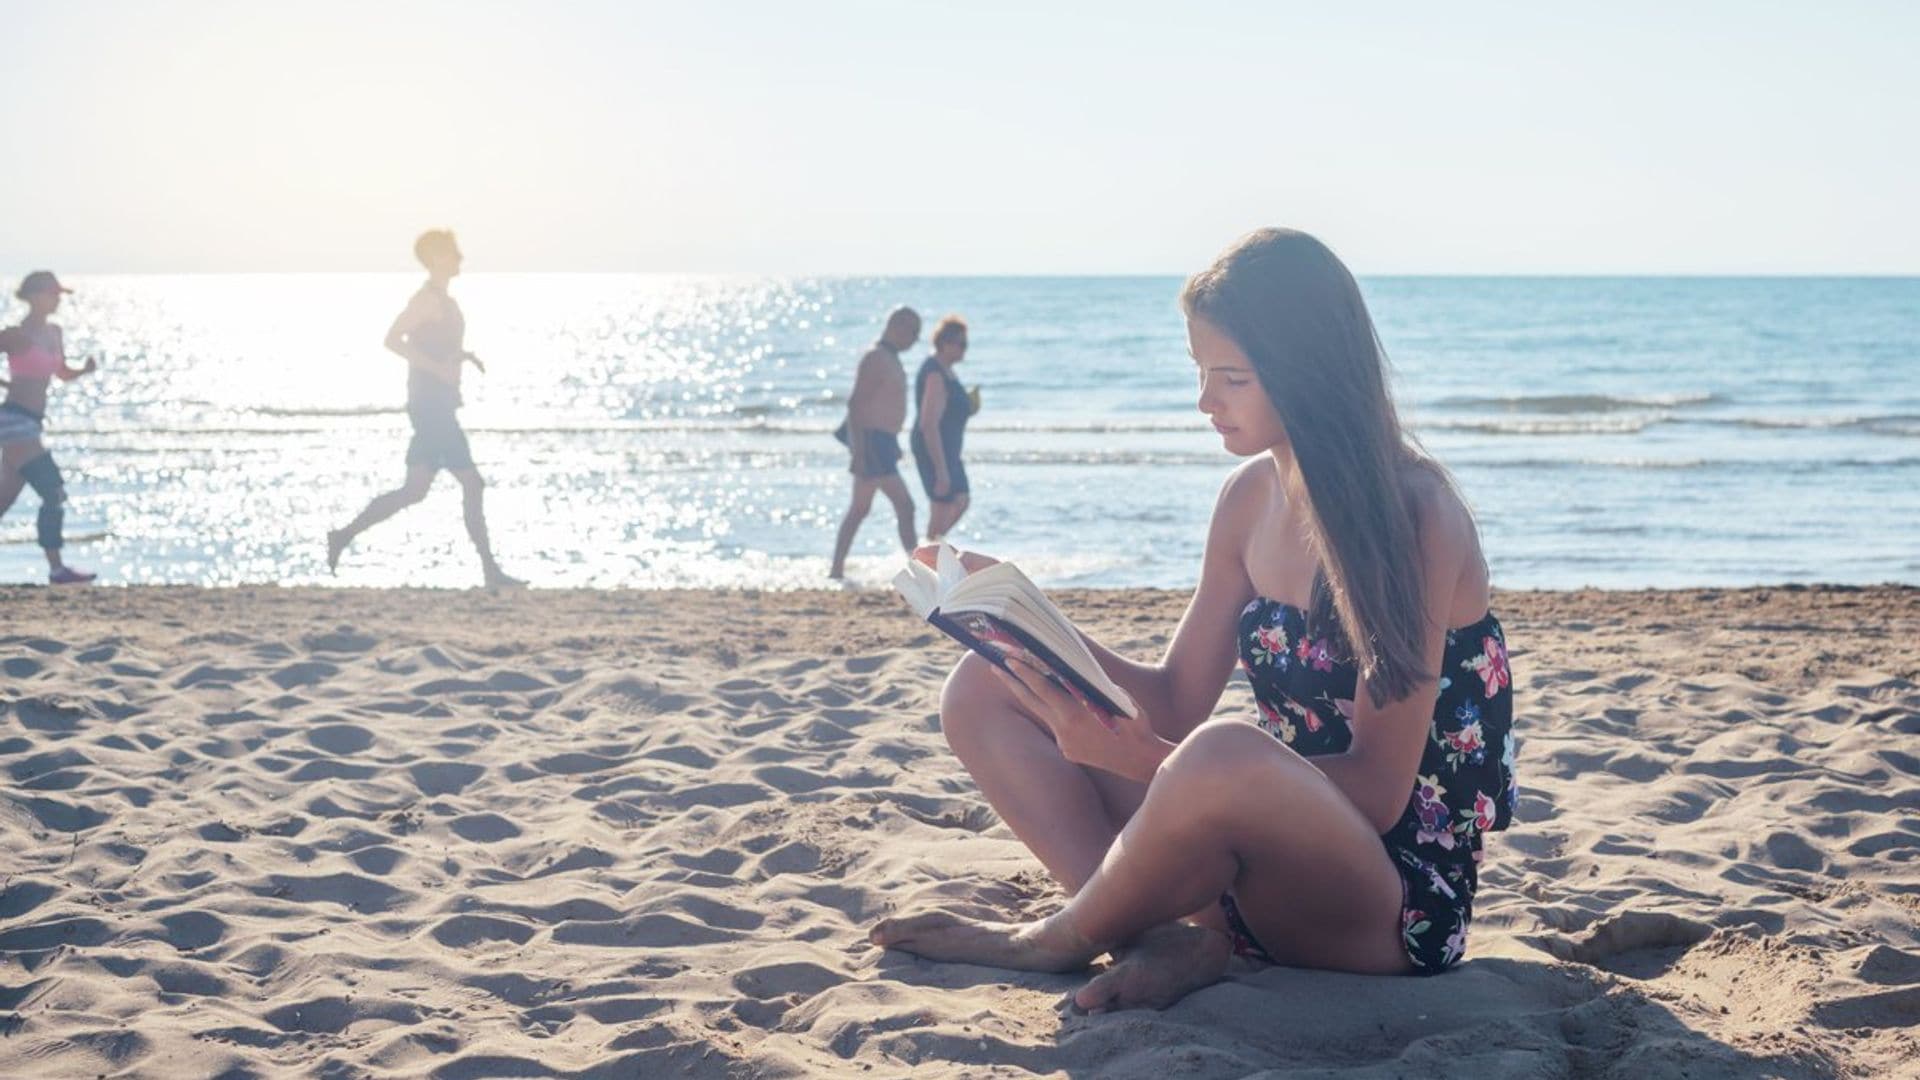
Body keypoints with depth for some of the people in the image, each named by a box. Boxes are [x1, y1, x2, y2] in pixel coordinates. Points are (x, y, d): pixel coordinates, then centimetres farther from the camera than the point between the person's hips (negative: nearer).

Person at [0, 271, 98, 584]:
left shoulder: (53, 333, 12)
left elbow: (62, 373, 23)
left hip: (31, 422, 9)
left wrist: (85, 370, 4)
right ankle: (56, 568, -9)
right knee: (54, 491, -11)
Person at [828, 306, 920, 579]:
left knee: (860, 509, 13)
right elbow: (855, 405, -21)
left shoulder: (890, 359, 16)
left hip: (883, 443, 11)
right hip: (872, 442, -11)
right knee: (904, 505, -13)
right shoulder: (875, 359, -15)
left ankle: (837, 570, 17)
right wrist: (859, 452, -25)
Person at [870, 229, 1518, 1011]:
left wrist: (1140, 758, -31)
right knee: (983, 690, 3)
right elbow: (1178, 701, 9)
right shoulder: (1251, 499, 5)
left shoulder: (1414, 515, -17)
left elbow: (1378, 791, -22)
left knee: (1226, 755, -41)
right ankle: (1178, 941, -17)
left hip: (1398, 906, -8)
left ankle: (1058, 940, -10)